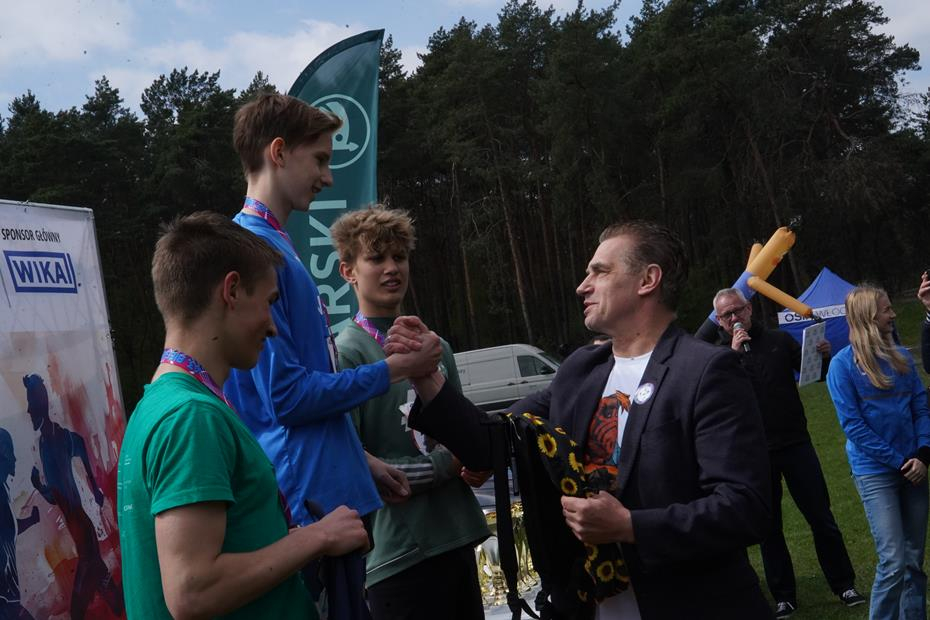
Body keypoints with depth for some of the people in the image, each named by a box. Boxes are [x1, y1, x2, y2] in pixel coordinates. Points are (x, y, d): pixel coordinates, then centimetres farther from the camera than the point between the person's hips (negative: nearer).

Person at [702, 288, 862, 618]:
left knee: (821, 517, 6)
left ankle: (844, 584, 20)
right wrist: (733, 353, -23)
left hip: (796, 443, 1)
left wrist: (824, 357, -10)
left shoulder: (779, 340, 4)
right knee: (769, 529, 9)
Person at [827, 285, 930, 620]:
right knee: (894, 563, -8)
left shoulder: (901, 355, 6)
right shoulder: (843, 364, -9)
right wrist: (899, 461, -11)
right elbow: (853, 426, -11)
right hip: (875, 472, -5)